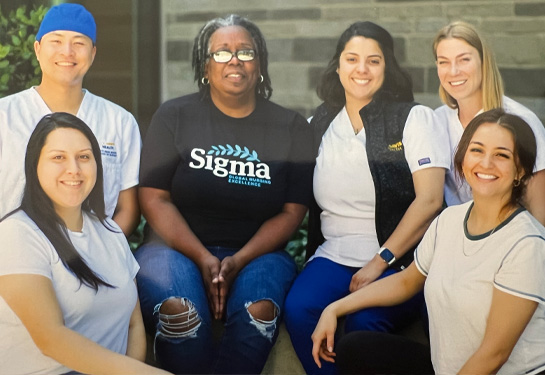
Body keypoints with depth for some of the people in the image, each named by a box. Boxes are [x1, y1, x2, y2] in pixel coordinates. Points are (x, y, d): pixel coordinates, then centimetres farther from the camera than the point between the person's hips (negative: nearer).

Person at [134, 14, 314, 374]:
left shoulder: (292, 128, 8)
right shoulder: (174, 116, 6)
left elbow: (291, 211, 3)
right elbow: (154, 198, 0)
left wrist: (239, 261, -13)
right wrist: (202, 259, -14)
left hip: (256, 251, 1)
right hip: (179, 246, 0)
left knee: (260, 309, -33)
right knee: (177, 309, -33)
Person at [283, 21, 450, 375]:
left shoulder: (415, 119, -1)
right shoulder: (319, 125, 12)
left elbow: (430, 200, -9)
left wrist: (380, 262, -14)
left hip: (402, 260, -3)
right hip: (334, 255, 4)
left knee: (364, 322, -30)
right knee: (298, 309, -25)